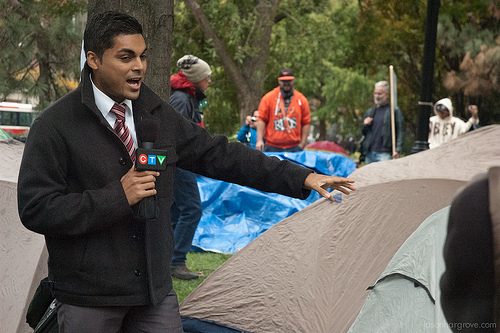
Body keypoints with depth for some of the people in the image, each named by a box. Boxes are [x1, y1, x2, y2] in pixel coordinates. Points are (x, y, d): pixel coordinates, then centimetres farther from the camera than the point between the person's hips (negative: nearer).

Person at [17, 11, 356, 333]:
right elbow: (36, 209, -15)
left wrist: (301, 177, 4)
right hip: (88, 298, -4)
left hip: (155, 289, 5)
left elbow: (218, 155, 9)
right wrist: (117, 197, -22)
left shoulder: (159, 115, 6)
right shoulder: (56, 125, -11)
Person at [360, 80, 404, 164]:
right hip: (369, 152, 6)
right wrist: (365, 125, 2)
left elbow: (400, 132, -3)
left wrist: (398, 150, -13)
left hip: (384, 153, -6)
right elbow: (363, 132, 26)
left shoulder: (395, 111, 2)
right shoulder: (369, 112, 19)